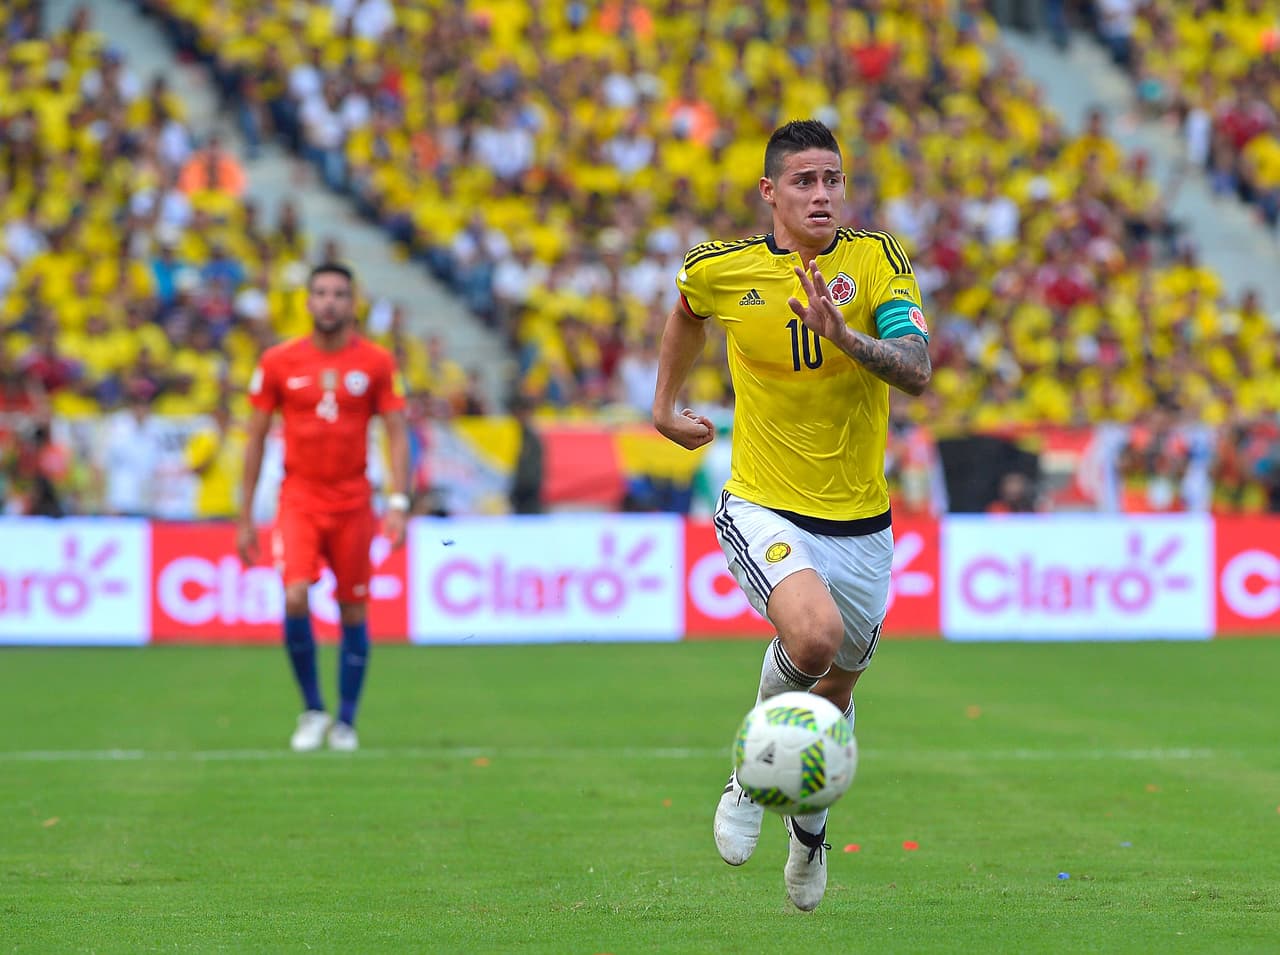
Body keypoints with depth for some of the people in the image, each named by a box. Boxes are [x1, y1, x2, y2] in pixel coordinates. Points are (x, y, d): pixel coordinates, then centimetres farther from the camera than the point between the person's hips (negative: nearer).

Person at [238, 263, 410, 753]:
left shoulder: (376, 362, 0)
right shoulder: (278, 362, 1)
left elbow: (396, 433, 2)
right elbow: (255, 439, 6)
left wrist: (398, 503, -10)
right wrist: (245, 518, 4)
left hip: (353, 501, 1)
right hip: (298, 497, -1)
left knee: (353, 611, 4)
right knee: (295, 598, -18)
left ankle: (345, 722, 18)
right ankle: (312, 710, 0)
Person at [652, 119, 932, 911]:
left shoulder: (878, 260, -9)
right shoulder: (721, 270, -6)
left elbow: (918, 372, -22)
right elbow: (688, 309, 20)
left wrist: (843, 335, -37)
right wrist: (667, 402, 26)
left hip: (860, 520, 2)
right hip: (764, 509, -2)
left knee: (835, 692, 17)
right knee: (815, 633, -31)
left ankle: (811, 824, 48)